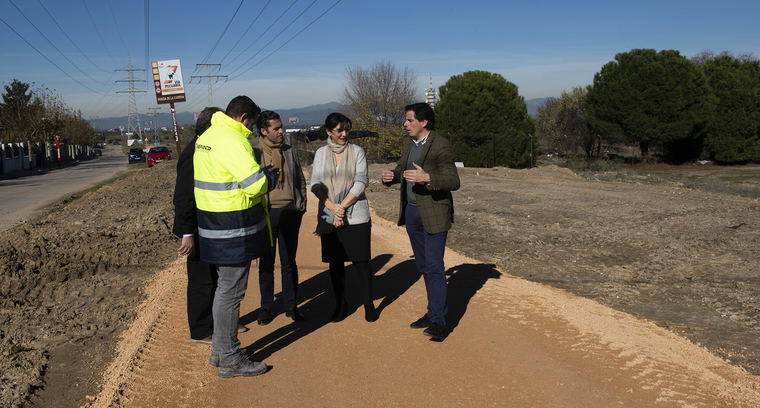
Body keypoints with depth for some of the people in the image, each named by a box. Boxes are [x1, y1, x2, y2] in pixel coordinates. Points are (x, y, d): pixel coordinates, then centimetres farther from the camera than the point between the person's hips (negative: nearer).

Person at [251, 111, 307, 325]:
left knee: (289, 262, 9)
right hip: (266, 213, -2)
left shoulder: (290, 152, 9)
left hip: (290, 212, 2)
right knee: (266, 263, 7)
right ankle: (266, 307, 18)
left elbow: (300, 180, 16)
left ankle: (291, 305, 20)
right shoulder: (254, 153, -3)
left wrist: (301, 206, 9)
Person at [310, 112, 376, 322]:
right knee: (335, 262, 7)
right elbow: (316, 184, 1)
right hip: (329, 216, 2)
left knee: (360, 261, -1)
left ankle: (368, 304, 14)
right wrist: (333, 208, -12)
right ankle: (341, 305, 20)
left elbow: (361, 182, -6)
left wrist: (342, 207, -12)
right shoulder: (321, 153, 7)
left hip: (355, 216, -2)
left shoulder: (357, 151, 2)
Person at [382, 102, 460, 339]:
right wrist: (391, 176, -2)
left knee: (434, 266, -9)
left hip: (434, 213, -8)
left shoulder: (441, 146, -14)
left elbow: (453, 181, -19)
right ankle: (434, 312, 26)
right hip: (411, 211, 8)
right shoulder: (408, 143, 10)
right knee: (423, 266, 14)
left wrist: (426, 177, -35)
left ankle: (439, 322, -4)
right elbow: (401, 169, 21)